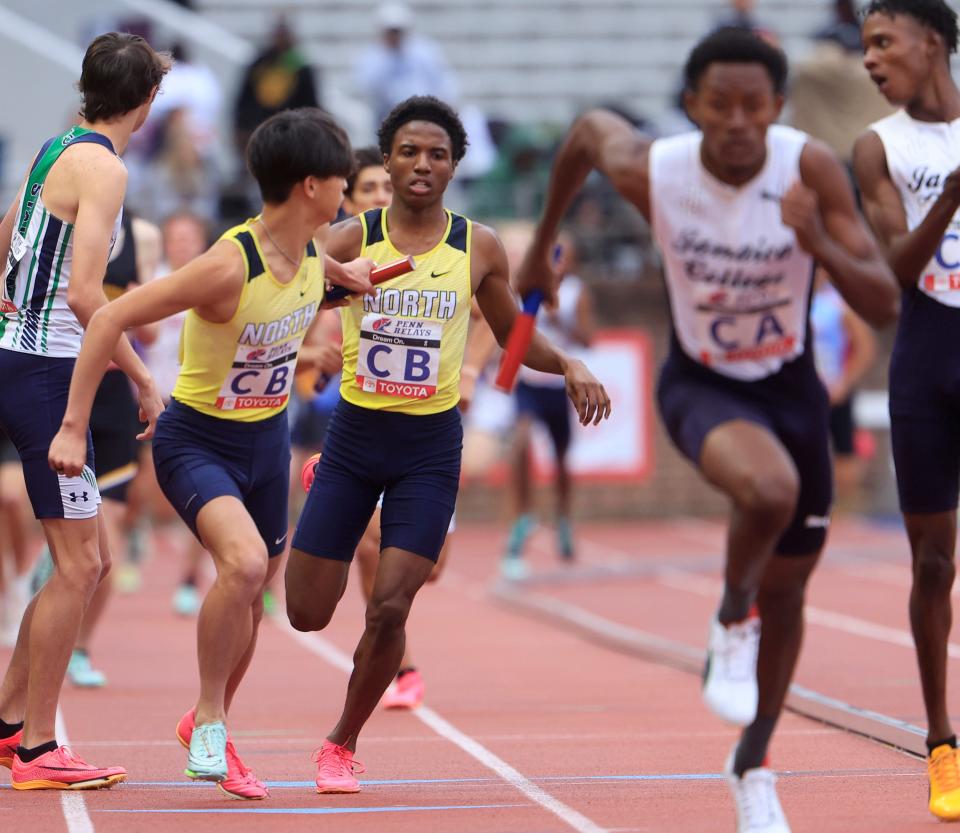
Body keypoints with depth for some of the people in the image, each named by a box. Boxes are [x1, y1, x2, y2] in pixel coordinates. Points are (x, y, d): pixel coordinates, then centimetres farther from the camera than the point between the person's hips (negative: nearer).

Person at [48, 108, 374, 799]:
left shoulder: (309, 253, -5)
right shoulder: (229, 265, -29)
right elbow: (111, 318, -28)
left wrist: (341, 274, 8)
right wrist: (74, 427, -28)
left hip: (267, 438, 7)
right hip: (198, 441, -7)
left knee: (251, 597, 14)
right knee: (245, 562, -30)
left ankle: (206, 725, 38)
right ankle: (209, 721, -10)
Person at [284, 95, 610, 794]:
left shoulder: (478, 248, 1)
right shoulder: (351, 240, -2)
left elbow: (515, 337, 14)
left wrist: (569, 365, -4)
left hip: (430, 449, 0)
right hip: (354, 439, 0)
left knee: (389, 608, -10)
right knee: (306, 614, 0)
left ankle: (343, 744, 12)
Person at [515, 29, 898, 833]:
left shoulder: (812, 169, -22)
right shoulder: (650, 170, -22)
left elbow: (884, 305, -22)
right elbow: (588, 126, 3)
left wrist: (820, 246, -41)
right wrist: (542, 244, 15)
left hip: (790, 385, 2)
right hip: (702, 384, -2)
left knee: (787, 588, 13)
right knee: (768, 489, -36)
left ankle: (753, 764, 36)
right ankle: (733, 618, -4)